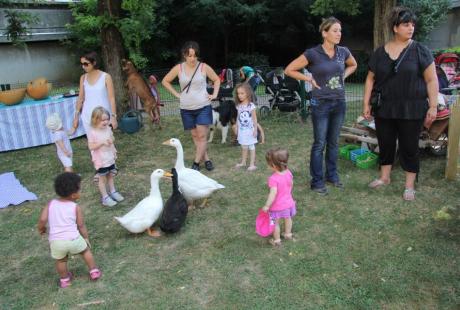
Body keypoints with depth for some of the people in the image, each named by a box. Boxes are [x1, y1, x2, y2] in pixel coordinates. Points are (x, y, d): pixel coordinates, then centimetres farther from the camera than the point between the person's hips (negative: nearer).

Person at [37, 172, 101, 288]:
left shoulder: (51, 204, 3)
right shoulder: (76, 207, -3)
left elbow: (42, 219, -5)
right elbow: (81, 225, 2)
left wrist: (41, 229, 17)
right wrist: (86, 238, 16)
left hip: (56, 241, 2)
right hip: (73, 238, -2)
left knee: (61, 261, 27)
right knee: (86, 250, 25)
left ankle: (64, 279, 45)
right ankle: (94, 271, 30)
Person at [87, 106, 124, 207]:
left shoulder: (108, 129, 0)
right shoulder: (92, 132, -19)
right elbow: (91, 146, -20)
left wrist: (111, 140, -10)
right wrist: (102, 143, -30)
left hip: (110, 158, 6)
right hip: (100, 160, -6)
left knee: (110, 176, 20)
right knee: (102, 179, 7)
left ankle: (113, 192, 36)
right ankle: (105, 197, 16)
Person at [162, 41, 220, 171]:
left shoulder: (204, 67, -5)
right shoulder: (178, 68, -2)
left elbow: (216, 79, 11)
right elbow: (165, 81, 12)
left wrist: (214, 94, 1)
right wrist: (176, 94, 5)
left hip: (203, 107, -2)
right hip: (186, 109, 2)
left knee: (202, 136, -7)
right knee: (195, 136, 8)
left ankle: (196, 163, 2)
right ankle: (206, 159, 21)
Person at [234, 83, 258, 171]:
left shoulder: (251, 106, -13)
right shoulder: (239, 106, 2)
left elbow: (254, 118, -10)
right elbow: (238, 118, 10)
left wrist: (255, 129, -11)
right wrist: (236, 128, 11)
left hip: (250, 130, -5)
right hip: (242, 130, 5)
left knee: (251, 147, 6)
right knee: (243, 147, 17)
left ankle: (252, 164, 12)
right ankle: (243, 162, 31)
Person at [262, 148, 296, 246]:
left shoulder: (273, 179, -32)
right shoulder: (288, 173, -11)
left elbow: (273, 194, -32)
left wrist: (267, 206, -24)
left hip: (277, 206, -6)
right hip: (288, 203, 7)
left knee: (275, 223, 16)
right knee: (288, 219, 29)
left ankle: (277, 240, 32)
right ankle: (288, 234, 49)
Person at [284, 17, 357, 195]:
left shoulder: (343, 52, 3)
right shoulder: (313, 53, -11)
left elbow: (353, 65, 25)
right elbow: (289, 70, -6)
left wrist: (343, 77, 8)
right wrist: (310, 80, -7)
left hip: (340, 103, 5)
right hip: (321, 104, -4)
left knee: (333, 142, 14)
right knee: (320, 144, 0)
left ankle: (332, 175, 28)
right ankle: (317, 181, 10)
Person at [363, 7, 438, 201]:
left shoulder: (420, 51, -3)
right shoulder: (380, 52, 5)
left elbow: (431, 80, -4)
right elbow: (371, 79, 9)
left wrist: (433, 106, -9)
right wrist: (366, 103, 3)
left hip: (412, 110, -2)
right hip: (384, 109, 3)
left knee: (409, 147, 5)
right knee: (385, 144, 13)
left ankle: (409, 186, 19)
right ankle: (384, 177, 32)